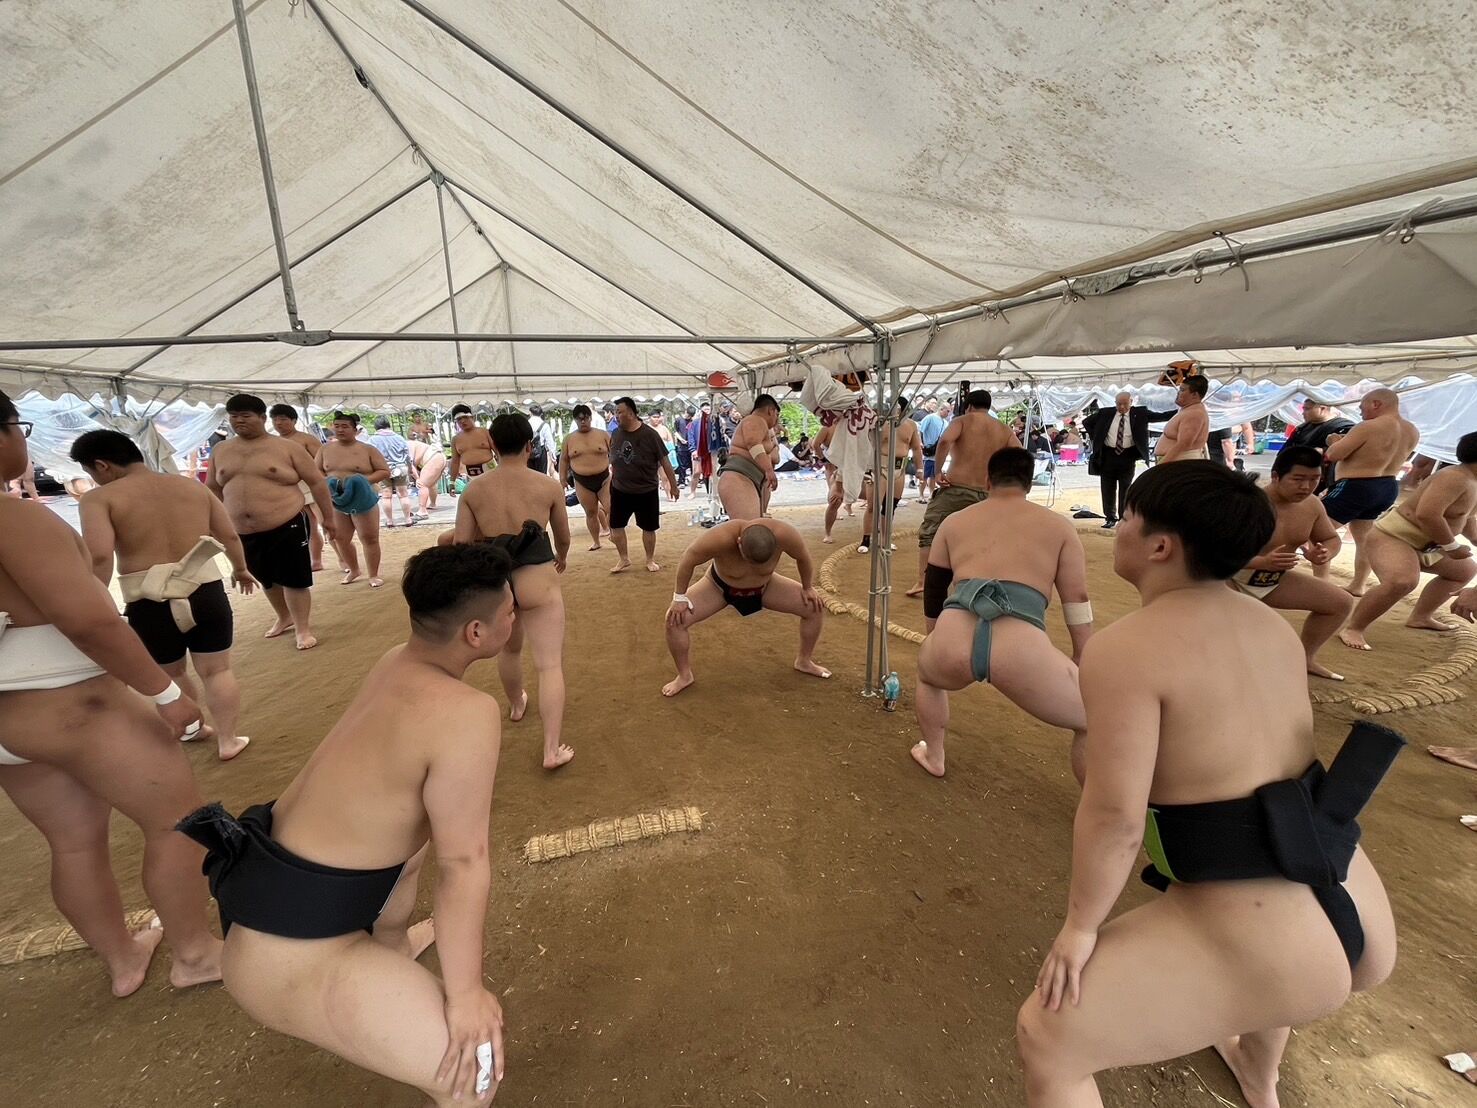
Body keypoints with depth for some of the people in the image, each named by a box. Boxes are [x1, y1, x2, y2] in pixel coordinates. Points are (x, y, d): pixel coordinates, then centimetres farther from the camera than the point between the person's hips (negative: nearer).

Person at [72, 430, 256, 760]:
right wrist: (240, 570, 27)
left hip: (150, 604, -2)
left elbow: (99, 555, -19)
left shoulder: (100, 498, -6)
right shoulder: (193, 486, 7)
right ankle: (228, 741, 17)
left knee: (170, 673, 22)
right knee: (217, 670, 11)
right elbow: (230, 536, 12)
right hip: (207, 592, 2)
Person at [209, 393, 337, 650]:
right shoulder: (220, 450, 10)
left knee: (294, 579, -2)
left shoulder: (287, 447, -4)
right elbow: (212, 490, 19)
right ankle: (284, 618, 40)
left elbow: (317, 482, -2)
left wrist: (328, 518, -3)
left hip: (287, 527, -5)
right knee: (267, 580, 19)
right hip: (244, 534, 5)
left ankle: (303, 628, 12)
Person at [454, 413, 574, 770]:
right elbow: (563, 537, 9)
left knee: (508, 649, 29)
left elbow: (462, 546, 2)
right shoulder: (549, 485, -5)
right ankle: (552, 750, 0)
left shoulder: (473, 490, 0)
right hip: (536, 581, -4)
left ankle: (516, 704, 54)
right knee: (550, 664, 1)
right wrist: (562, 557, 30)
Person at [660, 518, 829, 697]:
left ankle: (804, 661, 22)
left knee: (815, 609, -4)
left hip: (764, 586, 2)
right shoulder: (720, 538, -44)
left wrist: (808, 588, -2)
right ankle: (684, 676, 5)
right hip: (719, 586, -2)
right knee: (675, 620, -19)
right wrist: (680, 597, -17)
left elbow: (803, 557, -15)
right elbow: (688, 559, -25)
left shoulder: (783, 534, -38)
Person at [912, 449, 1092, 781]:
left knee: (927, 674, 39)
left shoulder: (954, 522, 24)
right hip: (1022, 651, -2)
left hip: (952, 643, 2)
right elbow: (1077, 603, 20)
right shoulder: (1059, 526, 20)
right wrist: (1083, 667, 33)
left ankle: (933, 756, 52)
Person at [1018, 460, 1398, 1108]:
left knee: (1045, 1039, 6)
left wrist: (1080, 925, -6)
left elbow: (1114, 815, -21)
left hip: (1262, 942, -8)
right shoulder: (1269, 624, 5)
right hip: (1355, 915, 9)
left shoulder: (1124, 648, -21)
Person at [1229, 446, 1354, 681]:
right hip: (1233, 579, -8)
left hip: (1274, 581, 8)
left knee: (1341, 603, 14)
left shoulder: (1312, 505, -2)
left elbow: (1331, 538, 15)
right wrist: (1263, 562, -43)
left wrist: (1325, 553, -10)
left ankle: (1305, 658, 29)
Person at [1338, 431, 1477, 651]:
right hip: (1392, 538, -12)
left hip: (1422, 544, 12)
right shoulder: (1456, 478, -22)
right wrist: (1452, 546, -21)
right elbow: (1427, 514, -33)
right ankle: (1353, 629, -27)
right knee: (1402, 582, -37)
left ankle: (1420, 617, 36)